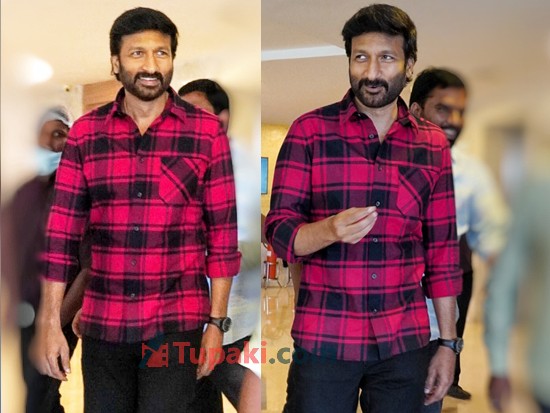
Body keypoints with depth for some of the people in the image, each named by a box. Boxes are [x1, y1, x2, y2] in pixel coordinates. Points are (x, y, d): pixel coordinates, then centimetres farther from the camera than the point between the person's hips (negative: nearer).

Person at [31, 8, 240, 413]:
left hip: (176, 324, -2)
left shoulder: (207, 132, -4)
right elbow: (62, 233, 2)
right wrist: (50, 322, -1)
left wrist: (217, 322, -3)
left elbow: (223, 234, -2)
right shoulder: (85, 133, 2)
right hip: (102, 325, 3)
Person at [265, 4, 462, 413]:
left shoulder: (433, 145, 5)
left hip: (404, 344, 3)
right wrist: (330, 230, -26)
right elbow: (278, 230, -6)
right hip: (323, 341, -2)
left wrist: (448, 343, 6)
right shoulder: (310, 130, -3)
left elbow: (442, 251, 7)